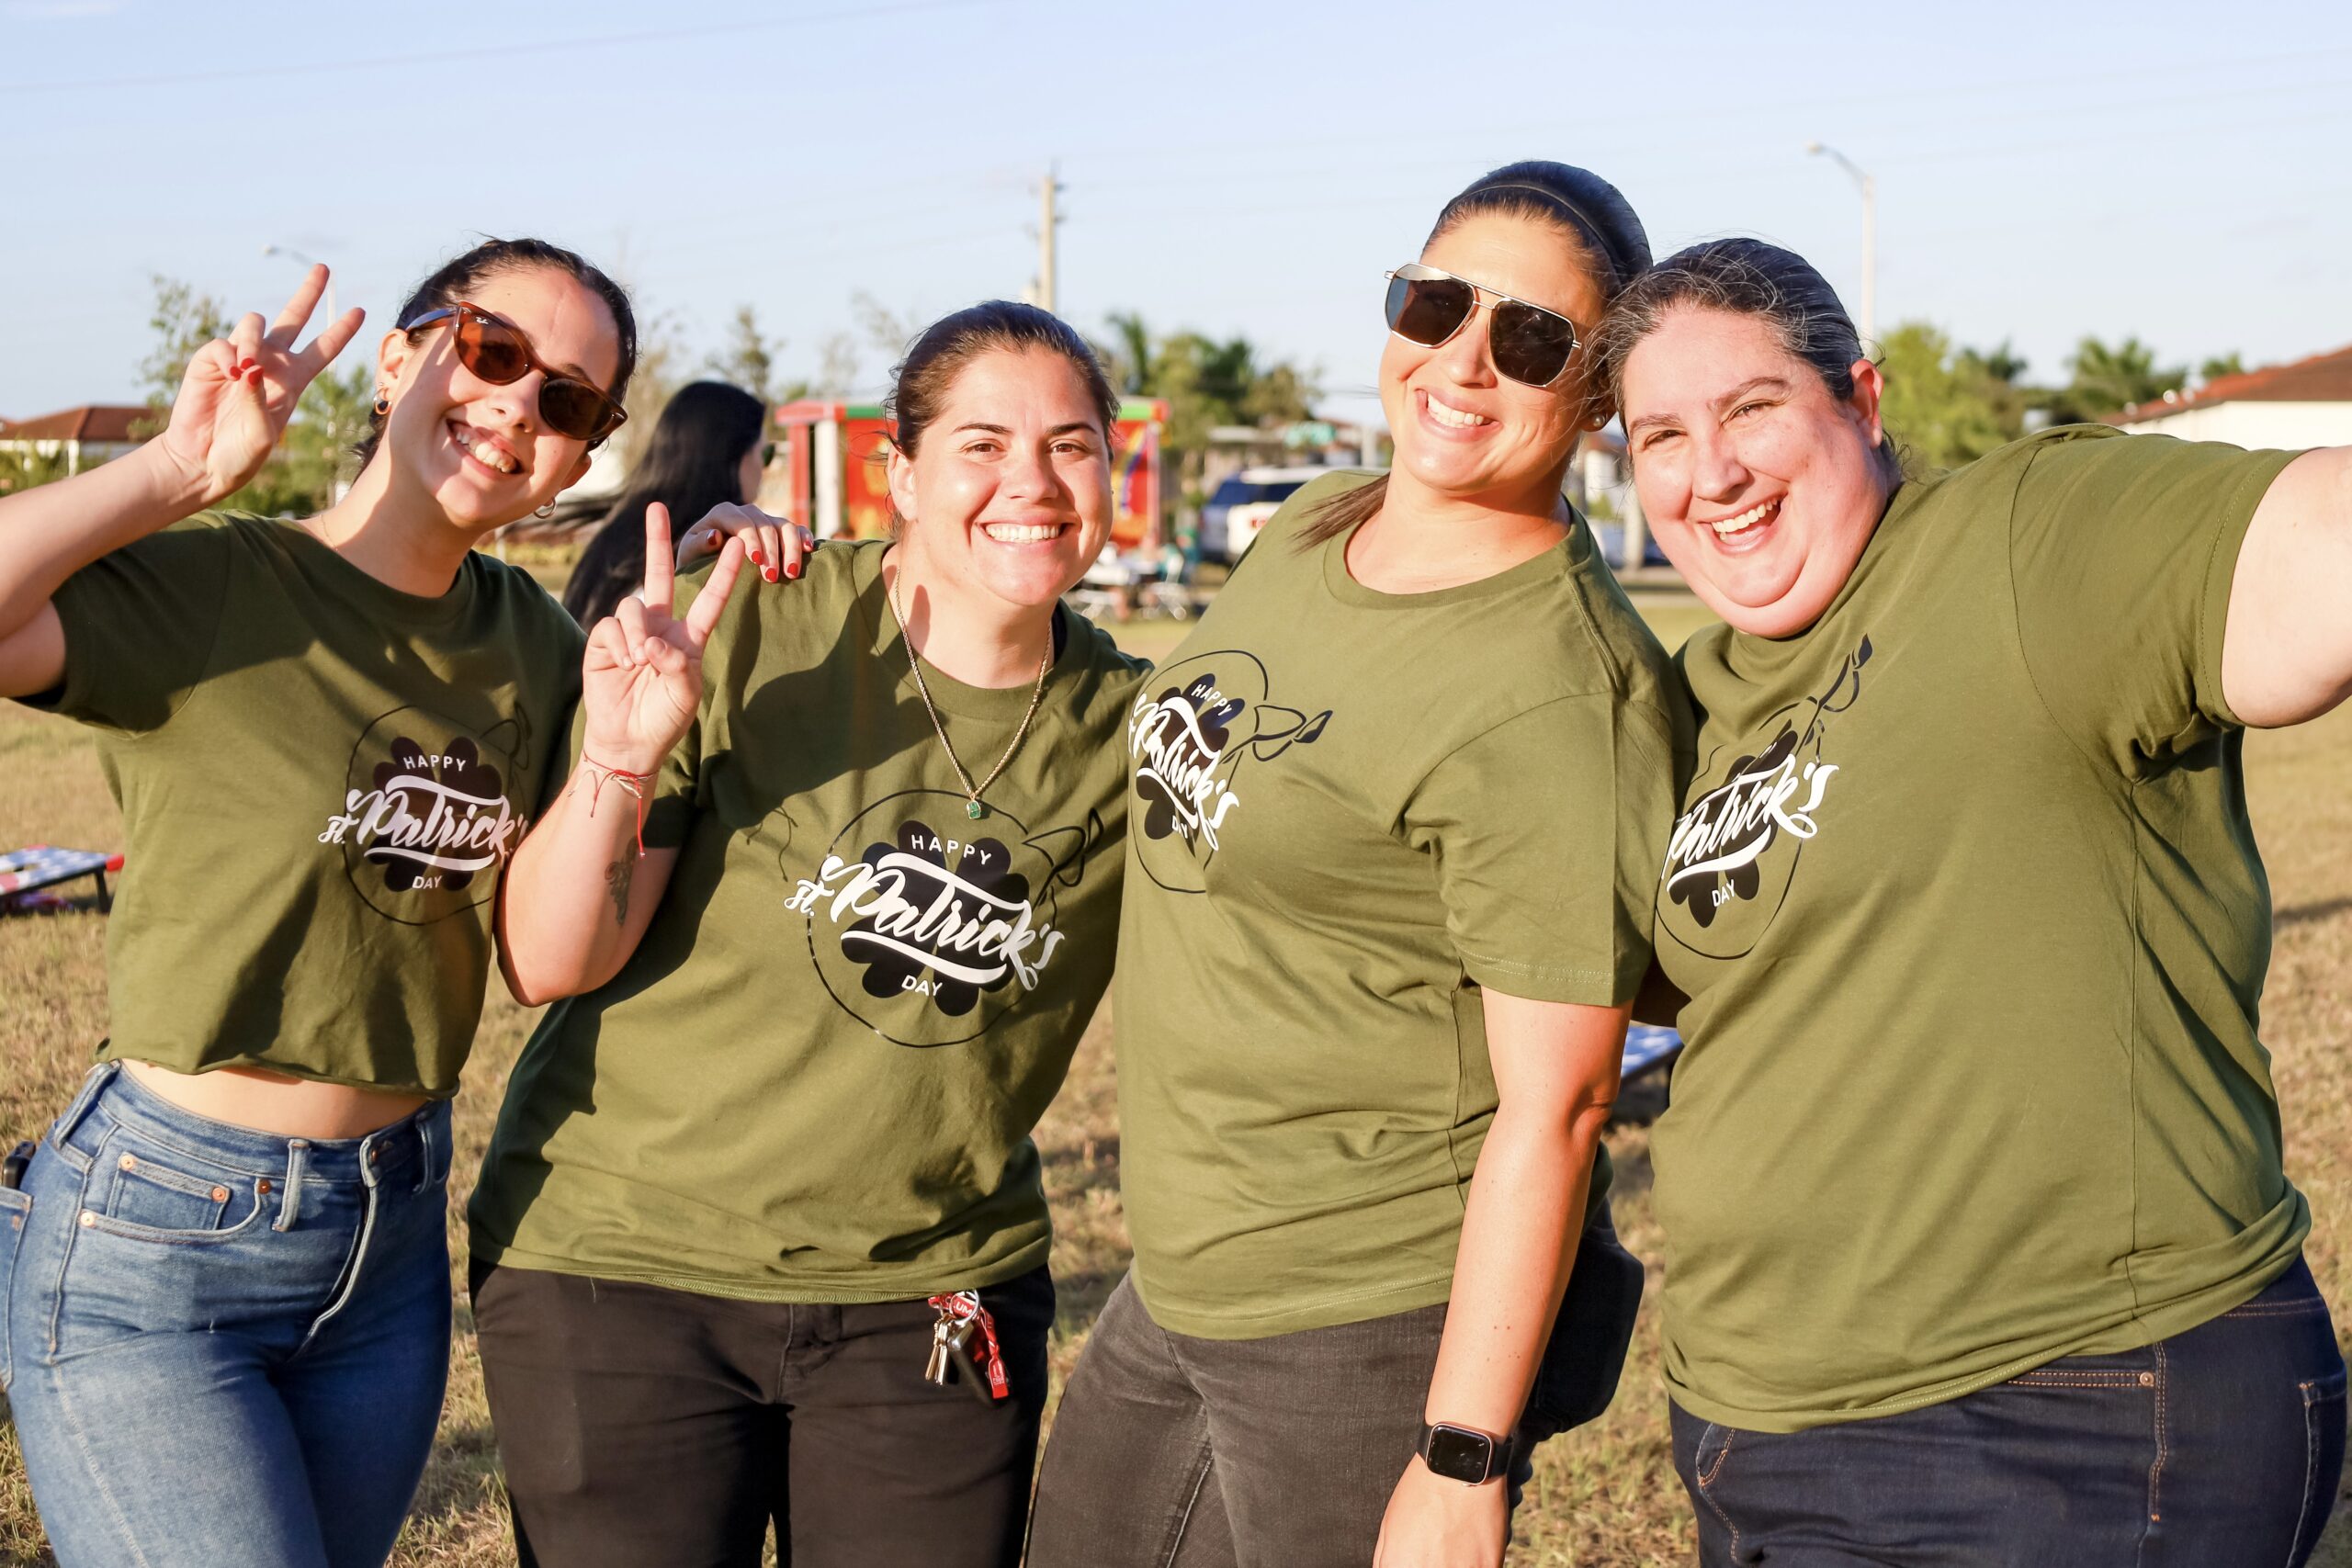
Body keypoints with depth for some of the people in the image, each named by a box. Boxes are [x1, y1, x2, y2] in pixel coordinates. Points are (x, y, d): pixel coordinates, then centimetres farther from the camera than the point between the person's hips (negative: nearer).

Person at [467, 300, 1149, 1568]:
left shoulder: (1127, 730, -1)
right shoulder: (742, 633, -11)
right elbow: (549, 965, -11)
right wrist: (620, 754, -27)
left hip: (932, 1300, 3)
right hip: (619, 1262, -2)